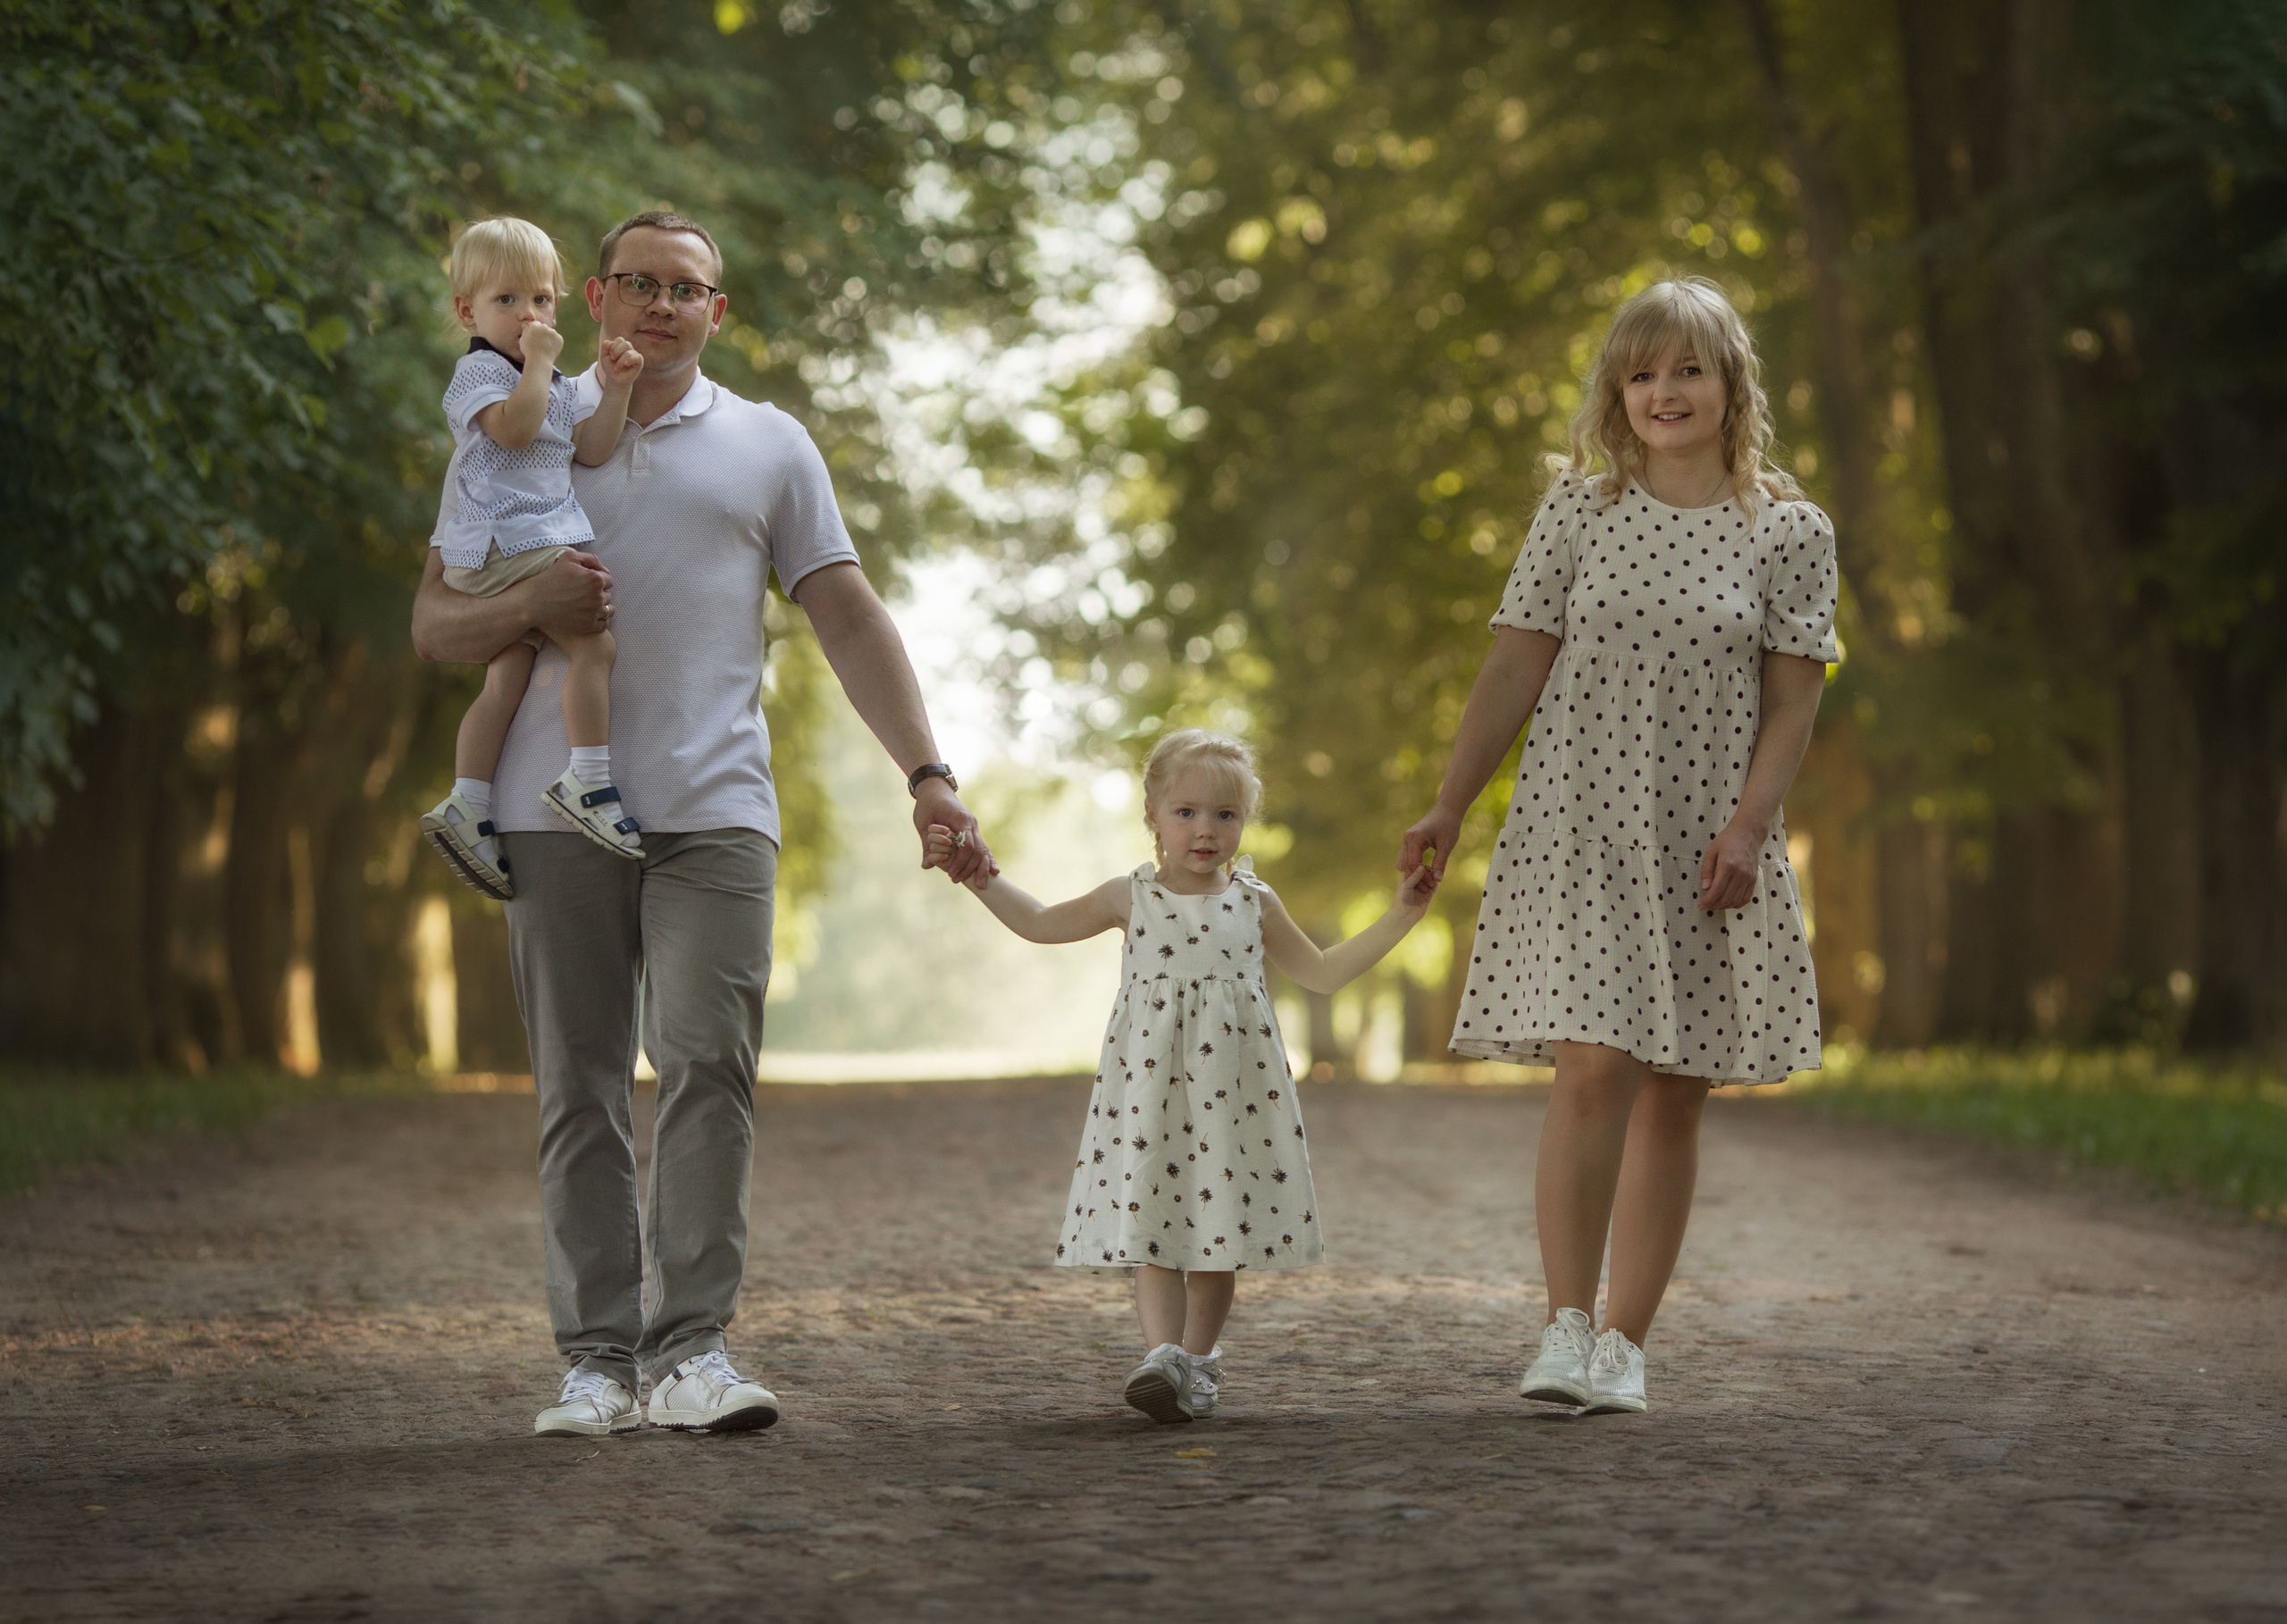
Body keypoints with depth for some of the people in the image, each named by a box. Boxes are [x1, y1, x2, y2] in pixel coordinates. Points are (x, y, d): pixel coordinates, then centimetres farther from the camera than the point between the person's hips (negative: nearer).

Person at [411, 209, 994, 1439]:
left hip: (712, 808, -1)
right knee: (579, 1090, 0)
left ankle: (693, 1348, -9)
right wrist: (528, 605, -11)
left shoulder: (767, 447, 14)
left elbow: (848, 618, 10)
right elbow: (435, 626, 12)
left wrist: (927, 774, 0)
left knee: (709, 1068, -12)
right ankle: (598, 1360, 4)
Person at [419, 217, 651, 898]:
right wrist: (538, 360, -16)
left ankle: (468, 805, 7)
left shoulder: (557, 386, 23)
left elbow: (590, 449, 15)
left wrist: (614, 390, 5)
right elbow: (514, 427, -23)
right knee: (593, 643, -18)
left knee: (506, 678, 7)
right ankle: (588, 782, -18)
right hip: (511, 541, -10)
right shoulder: (480, 370, -4)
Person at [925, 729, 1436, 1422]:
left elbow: (1324, 973, 18)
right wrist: (980, 875, 6)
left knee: (1218, 1233, 4)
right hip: (1150, 1080, -1)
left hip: (1229, 1086, 1)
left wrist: (1401, 915, 13)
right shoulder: (1131, 897, 6)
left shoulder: (1253, 903, 9)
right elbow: (1041, 923, 15)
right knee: (1153, 1229, -12)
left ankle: (1196, 1360, 18)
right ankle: (1162, 1355, -22)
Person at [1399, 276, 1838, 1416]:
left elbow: (1792, 699, 0)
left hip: (1706, 840, 1)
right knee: (1594, 1067, -15)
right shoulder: (1580, 511, 4)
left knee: (1672, 1093, 4)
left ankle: (1624, 1342, 13)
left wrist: (1747, 824, -13)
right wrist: (1448, 808, 0)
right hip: (1579, 824, -1)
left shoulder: (1789, 534, 3)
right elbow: (1516, 667, 5)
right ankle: (1567, 1325, -8)